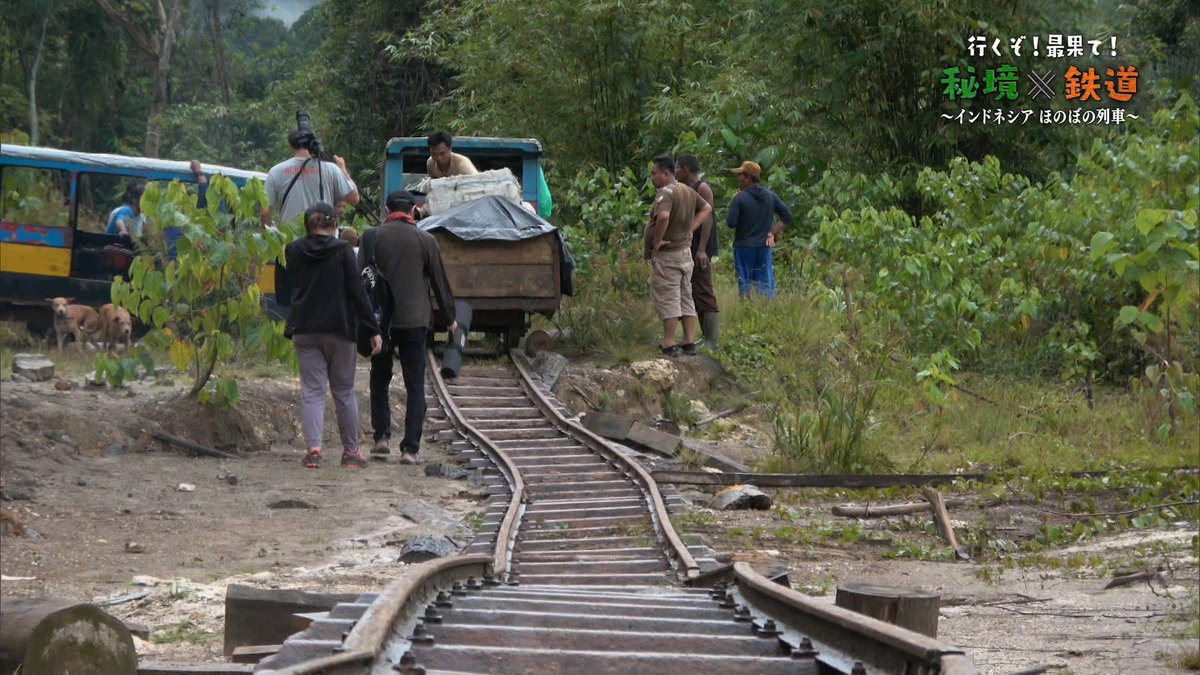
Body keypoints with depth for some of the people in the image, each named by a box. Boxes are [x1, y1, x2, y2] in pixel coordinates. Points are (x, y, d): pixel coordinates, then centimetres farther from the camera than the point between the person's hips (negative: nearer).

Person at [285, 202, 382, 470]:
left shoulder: (294, 251, 3)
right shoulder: (342, 250, -7)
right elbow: (357, 292, -9)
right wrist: (373, 330, -7)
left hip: (304, 330, 2)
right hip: (339, 328, -2)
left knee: (312, 391, 2)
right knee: (344, 391, 9)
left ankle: (313, 448, -13)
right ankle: (350, 451, 13)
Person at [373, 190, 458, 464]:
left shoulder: (373, 237, -1)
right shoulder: (425, 240, -2)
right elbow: (440, 282, 5)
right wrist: (449, 317, 17)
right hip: (414, 320, -1)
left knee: (379, 379, 19)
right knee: (415, 386, 2)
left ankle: (381, 435, 10)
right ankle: (411, 448, -3)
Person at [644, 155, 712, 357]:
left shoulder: (665, 193, -19)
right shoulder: (688, 191, 9)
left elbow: (663, 216, -38)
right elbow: (706, 209, 21)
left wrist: (657, 241, -24)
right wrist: (691, 229, 12)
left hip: (666, 255, -9)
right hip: (685, 252, 9)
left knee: (667, 299, -4)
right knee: (686, 297, 13)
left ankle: (669, 344, -3)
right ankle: (690, 342, 15)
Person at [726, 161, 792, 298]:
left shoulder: (740, 198, -11)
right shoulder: (771, 196, 6)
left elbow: (731, 222, -15)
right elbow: (787, 216, 7)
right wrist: (773, 233, 6)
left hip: (744, 247, -4)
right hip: (764, 247, 4)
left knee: (745, 286, 1)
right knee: (766, 285, 6)